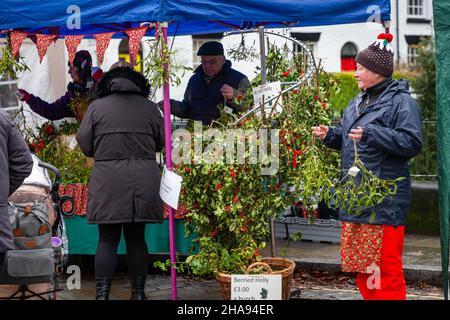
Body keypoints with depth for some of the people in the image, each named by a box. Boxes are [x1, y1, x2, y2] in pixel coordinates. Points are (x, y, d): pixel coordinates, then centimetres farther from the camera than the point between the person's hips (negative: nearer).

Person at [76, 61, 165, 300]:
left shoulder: (97, 106, 1)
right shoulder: (149, 107, 5)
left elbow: (84, 144, 1)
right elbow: (161, 143, 9)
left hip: (108, 178, -1)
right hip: (143, 179, 2)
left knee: (108, 238, 3)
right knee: (137, 237, 10)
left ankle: (102, 293, -2)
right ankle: (138, 292, 14)